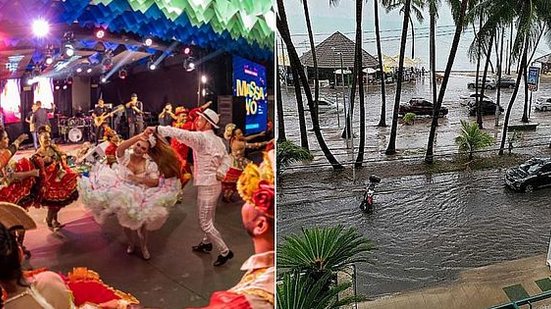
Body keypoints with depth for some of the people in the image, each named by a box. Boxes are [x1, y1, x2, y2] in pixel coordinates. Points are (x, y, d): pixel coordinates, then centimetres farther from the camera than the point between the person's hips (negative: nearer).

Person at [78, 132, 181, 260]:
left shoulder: (149, 164, -9)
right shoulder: (125, 157, -11)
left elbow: (155, 182, -16)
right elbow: (120, 149, -34)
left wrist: (139, 179, -28)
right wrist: (139, 136, -41)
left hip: (140, 197, -1)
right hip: (123, 196, 1)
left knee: (141, 224, 7)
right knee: (126, 222, 18)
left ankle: (143, 246, 35)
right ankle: (131, 243, 46)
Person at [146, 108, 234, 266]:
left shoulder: (201, 137, -19)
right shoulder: (217, 140, 8)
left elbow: (180, 133, -30)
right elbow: (226, 158, 9)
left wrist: (157, 129, -29)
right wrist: (221, 172, -6)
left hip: (206, 186, -9)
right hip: (214, 183, 9)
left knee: (205, 223, -1)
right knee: (208, 218, 24)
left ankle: (225, 251, 7)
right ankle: (207, 243, 41)